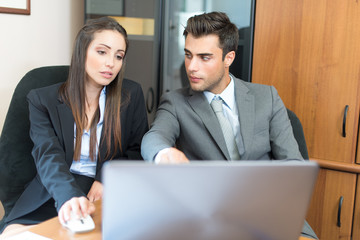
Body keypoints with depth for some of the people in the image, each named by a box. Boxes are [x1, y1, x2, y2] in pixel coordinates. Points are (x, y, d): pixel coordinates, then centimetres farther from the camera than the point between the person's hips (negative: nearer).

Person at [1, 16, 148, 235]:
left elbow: (138, 151, 8)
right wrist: (70, 196, -34)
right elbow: (48, 157, -13)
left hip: (108, 196, 0)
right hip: (53, 197, 0)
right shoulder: (43, 100, 1)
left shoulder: (132, 95, 5)